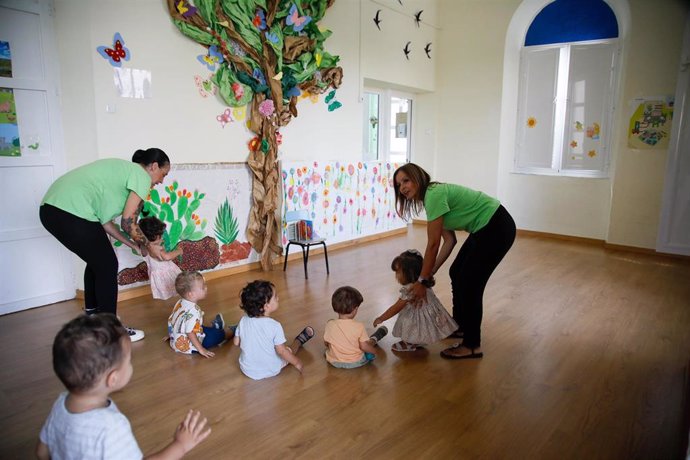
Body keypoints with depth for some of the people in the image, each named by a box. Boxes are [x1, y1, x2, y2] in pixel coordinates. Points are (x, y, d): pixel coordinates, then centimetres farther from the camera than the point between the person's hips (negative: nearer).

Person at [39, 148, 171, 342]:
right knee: (107, 267, 4)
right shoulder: (142, 176, -2)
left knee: (97, 261, 25)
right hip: (72, 213, -10)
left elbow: (104, 220, 21)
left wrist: (133, 245, 23)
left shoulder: (122, 169, 25)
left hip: (51, 208, 10)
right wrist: (145, 245, 12)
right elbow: (128, 222, -6)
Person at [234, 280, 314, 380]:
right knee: (288, 351, 19)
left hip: (247, 370, 4)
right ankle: (299, 340, 45)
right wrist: (296, 362, -7)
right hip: (270, 371, -3)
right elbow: (281, 351, -22)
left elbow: (236, 342, 0)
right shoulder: (275, 326, -26)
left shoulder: (243, 321, -13)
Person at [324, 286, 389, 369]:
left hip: (334, 362, 2)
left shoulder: (329, 325, -19)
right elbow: (364, 347, -17)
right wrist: (375, 351, 3)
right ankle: (374, 339, 53)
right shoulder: (359, 326, -25)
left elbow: (327, 343, -5)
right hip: (356, 362, -2)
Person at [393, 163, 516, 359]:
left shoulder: (434, 194, -20)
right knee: (456, 273, 17)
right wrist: (430, 273, 6)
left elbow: (433, 245, -19)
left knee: (469, 284, -5)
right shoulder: (432, 196, 8)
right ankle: (460, 326, 35)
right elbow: (449, 240, 8)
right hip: (483, 229, 10)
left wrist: (422, 280, -12)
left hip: (497, 228, -10)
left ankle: (472, 346, 9)